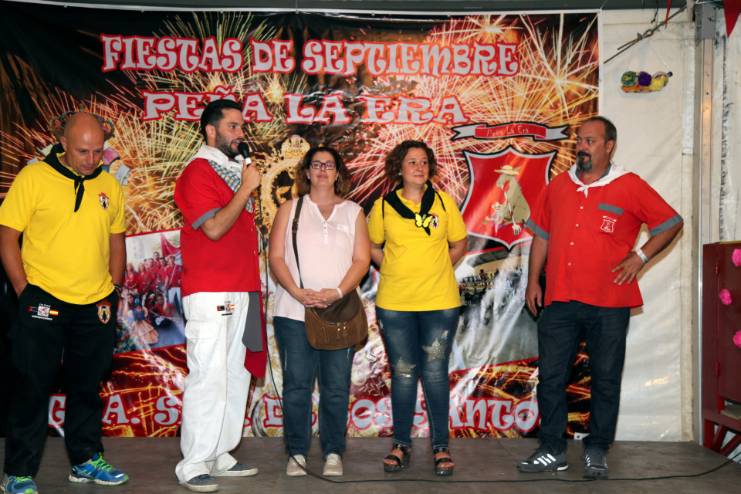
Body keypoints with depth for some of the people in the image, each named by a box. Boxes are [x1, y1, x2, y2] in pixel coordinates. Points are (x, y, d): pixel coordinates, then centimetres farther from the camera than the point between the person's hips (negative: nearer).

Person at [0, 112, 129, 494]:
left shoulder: (109, 186, 6)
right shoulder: (33, 177, -7)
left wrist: (113, 290, 7)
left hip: (95, 305, 4)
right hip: (44, 301, -4)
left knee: (87, 385, 15)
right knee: (33, 387, 2)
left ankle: (86, 459, 30)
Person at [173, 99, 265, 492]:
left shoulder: (235, 170, 18)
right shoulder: (198, 172, -7)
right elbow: (214, 227, -19)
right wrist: (247, 188, -13)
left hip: (241, 290, 9)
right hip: (210, 293, -9)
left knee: (235, 375, 10)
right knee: (209, 378, -8)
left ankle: (219, 455, 19)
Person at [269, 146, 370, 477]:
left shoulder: (353, 212, 11)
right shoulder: (290, 209, 10)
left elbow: (362, 260, 3)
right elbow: (276, 257, 2)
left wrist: (336, 293, -12)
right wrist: (298, 293, -13)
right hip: (294, 312, 0)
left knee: (336, 387, 3)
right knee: (296, 385, 2)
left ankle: (333, 453, 13)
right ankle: (296, 453, 12)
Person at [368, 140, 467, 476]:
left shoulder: (444, 202, 1)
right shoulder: (383, 206, 1)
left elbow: (459, 244, 11)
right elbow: (372, 246, 14)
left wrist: (436, 270, 3)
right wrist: (394, 270, 2)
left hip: (440, 302, 0)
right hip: (394, 303, 0)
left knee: (435, 372, 4)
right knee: (403, 373, 9)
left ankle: (441, 445, 16)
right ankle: (401, 444, 20)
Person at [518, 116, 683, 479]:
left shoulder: (630, 187, -1)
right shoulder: (558, 186, 10)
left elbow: (672, 223, 5)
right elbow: (541, 235, 16)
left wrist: (640, 255, -6)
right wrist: (533, 281, 10)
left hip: (609, 303, -3)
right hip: (559, 300, 3)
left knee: (606, 380, 7)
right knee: (550, 377, 4)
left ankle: (597, 452, 21)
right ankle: (552, 451, 15)